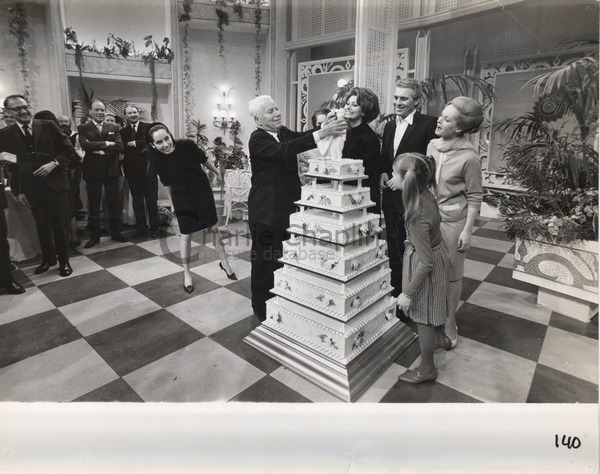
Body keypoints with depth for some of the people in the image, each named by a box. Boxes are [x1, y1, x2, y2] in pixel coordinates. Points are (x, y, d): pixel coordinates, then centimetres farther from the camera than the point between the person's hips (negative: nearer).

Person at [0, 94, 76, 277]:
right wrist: (17, 191, 0)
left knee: (60, 224, 3)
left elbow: (69, 150, 0)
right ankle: (48, 259, 29)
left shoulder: (49, 126, 0)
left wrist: (54, 163, -16)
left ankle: (64, 261, 17)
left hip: (55, 184, -2)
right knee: (42, 226, 11)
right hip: (31, 188, 2)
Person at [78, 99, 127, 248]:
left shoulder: (114, 128, 9)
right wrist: (107, 143, -14)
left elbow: (120, 146, -5)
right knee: (93, 205, 5)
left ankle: (116, 233, 18)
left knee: (114, 203, 7)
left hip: (111, 170, 2)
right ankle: (94, 236, 14)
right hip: (93, 171, -2)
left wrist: (102, 151, -14)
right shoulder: (83, 128, 3)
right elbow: (85, 145, -14)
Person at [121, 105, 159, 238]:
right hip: (132, 171, 3)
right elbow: (122, 149, 1)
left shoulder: (148, 127, 4)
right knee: (137, 201, 8)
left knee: (151, 200, 2)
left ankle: (154, 228, 12)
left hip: (148, 169, -3)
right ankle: (141, 228, 17)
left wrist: (135, 144, -10)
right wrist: (141, 148, -12)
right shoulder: (123, 131, 11)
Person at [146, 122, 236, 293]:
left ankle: (224, 263, 27)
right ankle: (186, 273, 22)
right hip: (182, 199, 0)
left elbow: (203, 159, 0)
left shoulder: (187, 145, -19)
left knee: (213, 228, 9)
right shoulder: (158, 161, -15)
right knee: (186, 235, 5)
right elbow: (167, 183, 1)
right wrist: (172, 204, 11)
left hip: (203, 192, 0)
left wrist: (216, 171, 16)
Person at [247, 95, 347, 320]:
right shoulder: (257, 139, -15)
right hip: (266, 210, -7)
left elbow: (300, 137, -8)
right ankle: (262, 307, 25)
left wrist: (326, 126, -27)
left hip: (287, 207, 7)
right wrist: (321, 133, -39)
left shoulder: (283, 132, 8)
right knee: (265, 259, 6)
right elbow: (284, 151, -32)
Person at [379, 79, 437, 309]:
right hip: (392, 197, 7)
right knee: (394, 250, 17)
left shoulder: (429, 124, -9)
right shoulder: (389, 125, 12)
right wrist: (383, 173, -1)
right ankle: (395, 294, 34)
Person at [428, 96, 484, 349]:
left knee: (451, 274, 11)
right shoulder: (432, 145, -1)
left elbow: (474, 197, -9)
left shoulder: (469, 156, -16)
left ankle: (450, 322, 30)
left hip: (453, 221, -5)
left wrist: (467, 230, -11)